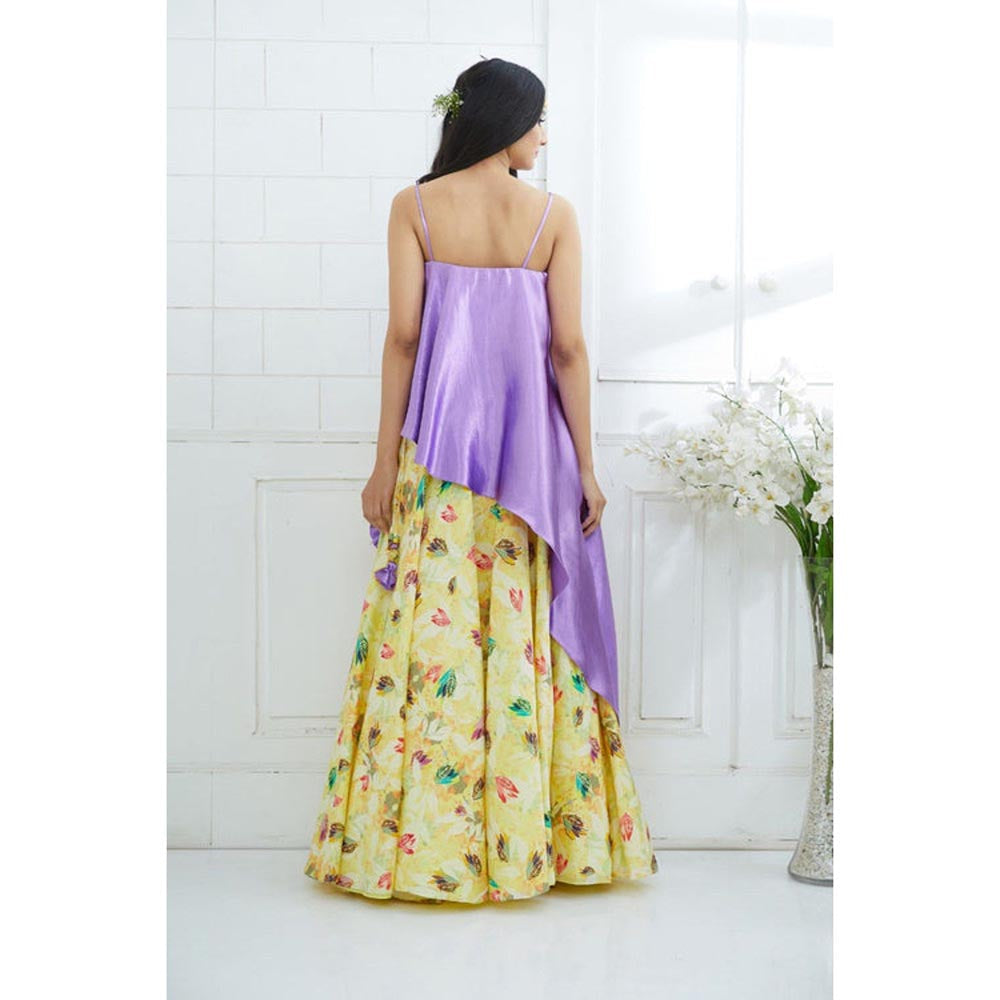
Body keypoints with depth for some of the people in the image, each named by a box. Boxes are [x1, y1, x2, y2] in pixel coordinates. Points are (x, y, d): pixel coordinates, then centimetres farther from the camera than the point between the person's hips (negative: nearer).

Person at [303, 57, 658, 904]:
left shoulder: (414, 207, 1)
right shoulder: (555, 215, 1)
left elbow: (403, 337, -4)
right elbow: (568, 347, -2)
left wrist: (387, 459, -1)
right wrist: (584, 466, 3)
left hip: (438, 443, 0)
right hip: (531, 448, 0)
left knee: (428, 626, 2)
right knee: (529, 632, 6)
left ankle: (418, 842, 7)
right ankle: (534, 839, 13)